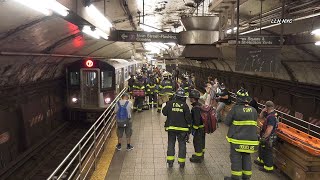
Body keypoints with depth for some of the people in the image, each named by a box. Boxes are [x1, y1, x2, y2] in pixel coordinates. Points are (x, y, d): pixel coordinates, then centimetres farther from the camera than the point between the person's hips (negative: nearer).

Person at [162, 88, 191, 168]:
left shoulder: (170, 103, -4)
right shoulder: (185, 105, -7)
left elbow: (164, 112, 2)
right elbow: (188, 117, -5)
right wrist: (189, 125, 7)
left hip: (171, 127, 1)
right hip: (182, 128, -1)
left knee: (171, 143, 12)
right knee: (182, 144, 9)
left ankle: (170, 161, 12)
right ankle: (181, 162, 12)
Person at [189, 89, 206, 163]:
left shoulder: (195, 108, -25)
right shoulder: (200, 105, 6)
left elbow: (196, 120, -27)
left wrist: (194, 129, -18)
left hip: (199, 128, -10)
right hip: (203, 127, 10)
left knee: (197, 142, 3)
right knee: (201, 141, 22)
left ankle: (198, 157, 15)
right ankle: (201, 154, 39)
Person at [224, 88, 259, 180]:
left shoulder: (235, 109, -15)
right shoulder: (253, 110, -1)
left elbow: (227, 122, -8)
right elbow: (255, 124, 8)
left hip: (237, 139, -4)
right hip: (250, 139, 5)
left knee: (236, 158, 5)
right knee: (247, 158, 16)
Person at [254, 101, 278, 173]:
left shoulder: (271, 117, -28)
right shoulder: (269, 114, 3)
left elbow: (269, 129, -30)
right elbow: (261, 116, 16)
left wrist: (264, 138, -23)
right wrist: (263, 111, -2)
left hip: (268, 138, -10)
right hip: (267, 136, 11)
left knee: (267, 152, 2)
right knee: (261, 148, 27)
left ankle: (268, 168, 15)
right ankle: (261, 160, 47)